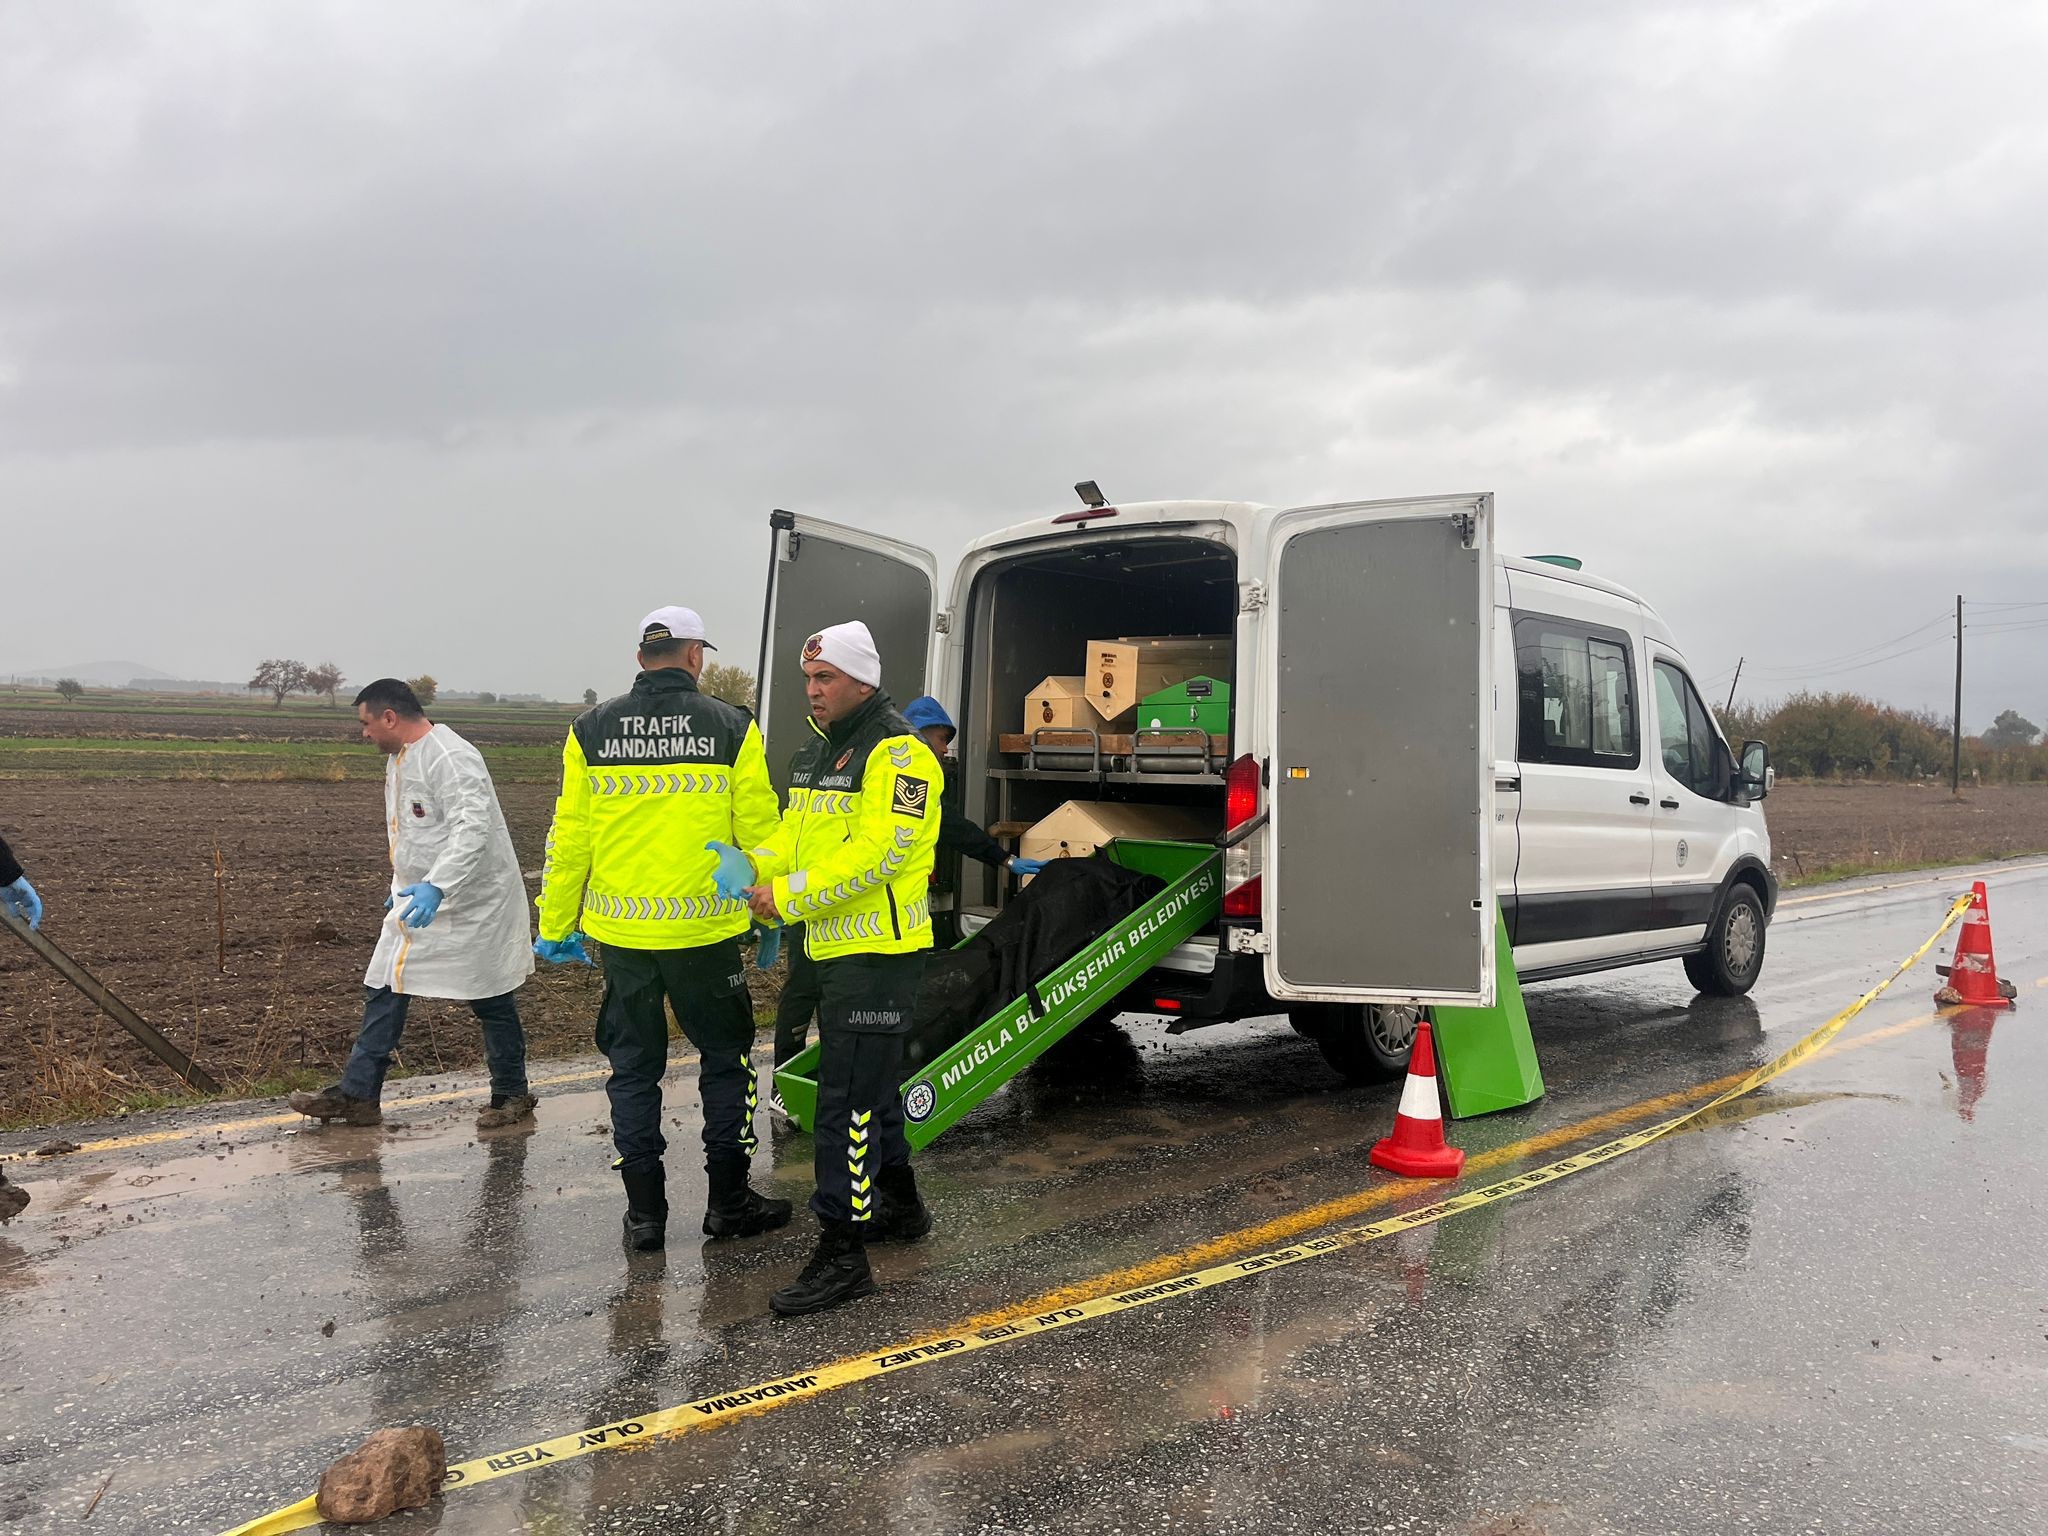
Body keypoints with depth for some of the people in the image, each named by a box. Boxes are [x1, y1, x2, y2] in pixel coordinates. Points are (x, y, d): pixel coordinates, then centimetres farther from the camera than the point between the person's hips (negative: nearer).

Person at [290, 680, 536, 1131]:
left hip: (471, 903, -10)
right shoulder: (399, 757, 12)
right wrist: (402, 887, 27)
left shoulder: (452, 759, -22)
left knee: (490, 1001, 4)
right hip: (419, 898, 10)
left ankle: (512, 1095, 19)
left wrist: (436, 886, -40)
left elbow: (471, 829, -32)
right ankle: (357, 1094, 17)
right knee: (383, 990, 9)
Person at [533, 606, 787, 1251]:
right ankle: (728, 1201, 20)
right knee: (725, 1058, 14)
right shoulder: (732, 728, -4)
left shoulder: (591, 729, 1)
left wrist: (556, 926, 10)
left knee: (633, 1066, 13)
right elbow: (758, 830, -2)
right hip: (705, 930, -2)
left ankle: (645, 1211, 20)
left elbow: (569, 838, 2)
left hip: (620, 932, 2)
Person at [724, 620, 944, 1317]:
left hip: (878, 951, -10)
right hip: (835, 945, 10)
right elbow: (796, 830, 15)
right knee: (872, 1082, 21)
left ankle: (842, 1253, 0)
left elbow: (878, 853, -24)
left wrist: (791, 895, -22)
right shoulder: (817, 750, 16)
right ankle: (901, 1205, 38)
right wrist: (757, 869, -6)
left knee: (847, 1097, -8)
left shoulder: (897, 752, -15)